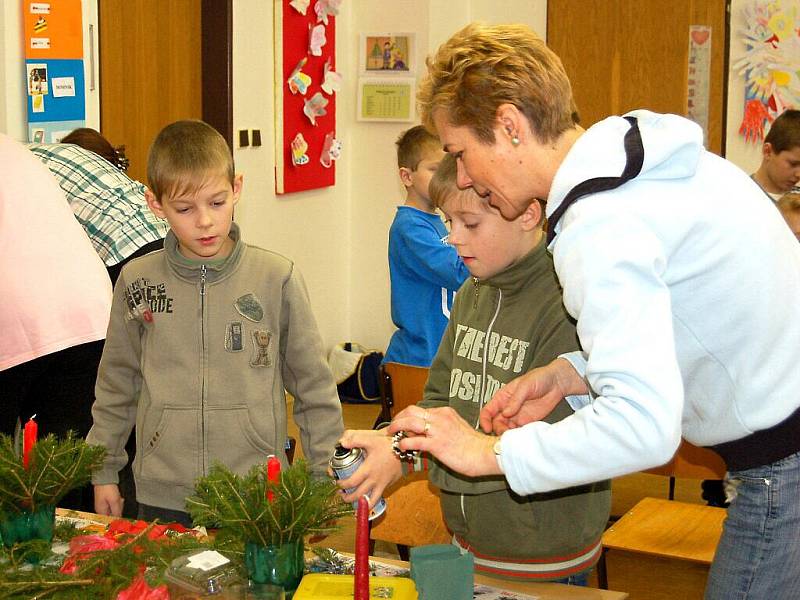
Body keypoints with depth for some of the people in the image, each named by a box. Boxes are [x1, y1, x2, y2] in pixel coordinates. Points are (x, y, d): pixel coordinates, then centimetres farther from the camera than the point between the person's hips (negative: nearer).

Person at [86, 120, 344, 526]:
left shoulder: (277, 278, -5)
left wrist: (324, 476, 3)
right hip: (162, 498, 1)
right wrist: (104, 473, 13)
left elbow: (314, 387, 2)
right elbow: (116, 386, 11)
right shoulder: (137, 281, 0)